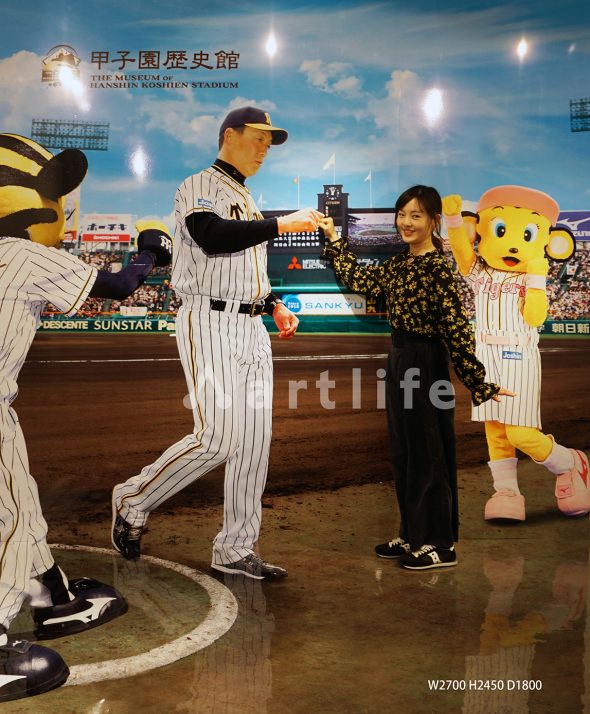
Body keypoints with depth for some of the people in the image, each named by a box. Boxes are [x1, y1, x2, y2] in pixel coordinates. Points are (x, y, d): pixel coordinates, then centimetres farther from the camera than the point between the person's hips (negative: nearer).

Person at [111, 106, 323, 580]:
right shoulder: (199, 188, -3)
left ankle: (236, 550, 12)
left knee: (255, 440, 3)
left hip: (252, 328, 8)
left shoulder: (247, 201, 23)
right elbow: (213, 239, -24)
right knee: (219, 437, -15)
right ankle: (133, 502, 8)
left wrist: (274, 305, 14)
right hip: (211, 323, -8)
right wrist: (281, 224, -24)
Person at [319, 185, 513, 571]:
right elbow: (360, 280, 23)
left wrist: (479, 383, -24)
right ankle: (413, 535, 29)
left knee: (428, 456, 2)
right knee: (403, 454, 15)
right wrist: (334, 239, 27)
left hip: (426, 366, -8)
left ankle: (441, 545, 16)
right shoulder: (398, 264, 8)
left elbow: (457, 329, -22)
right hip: (399, 362, 8)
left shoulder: (438, 268, -16)